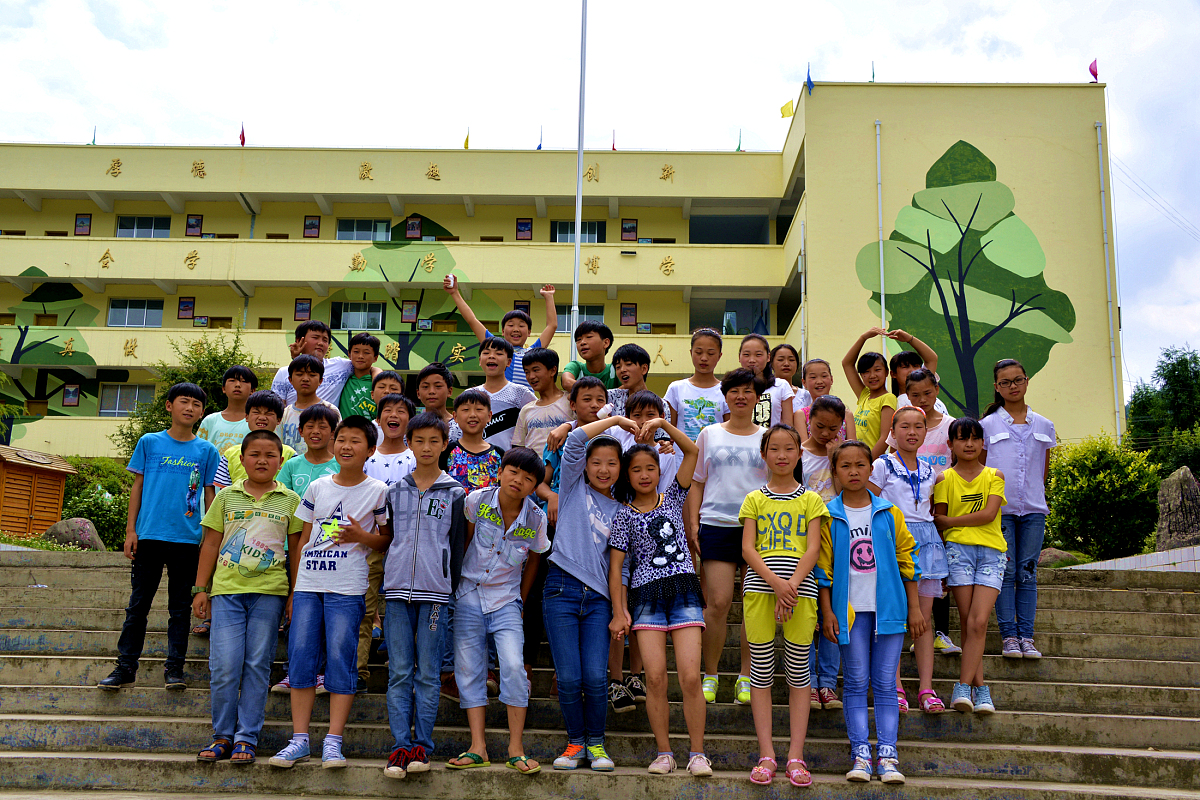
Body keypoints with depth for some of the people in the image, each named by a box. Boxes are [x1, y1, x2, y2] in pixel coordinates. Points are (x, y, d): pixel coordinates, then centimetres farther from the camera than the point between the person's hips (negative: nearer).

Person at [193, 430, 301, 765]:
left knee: (257, 666, 1)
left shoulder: (290, 500, 7)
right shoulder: (226, 497, 9)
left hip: (269, 591, -1)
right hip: (227, 590, 1)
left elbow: (296, 549, 9)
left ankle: (247, 738, 10)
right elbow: (211, 544, 11)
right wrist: (200, 589, 7)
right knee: (224, 665, -4)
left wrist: (295, 595, 5)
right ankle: (222, 736, 12)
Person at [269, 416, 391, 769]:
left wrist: (361, 536, -13)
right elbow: (303, 541, 15)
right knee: (300, 656, 0)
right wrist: (293, 590, 11)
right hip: (307, 585, 4)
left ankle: (333, 742, 0)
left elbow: (387, 540, 7)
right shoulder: (317, 487, 11)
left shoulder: (377, 492, 2)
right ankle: (299, 739, 7)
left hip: (347, 589, -3)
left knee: (339, 657, -6)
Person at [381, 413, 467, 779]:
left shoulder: (455, 493, 6)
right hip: (397, 588, 2)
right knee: (399, 673, 1)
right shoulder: (394, 491, 12)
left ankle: (422, 745, 8)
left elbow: (457, 546, 6)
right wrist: (380, 587, 12)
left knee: (428, 673, 1)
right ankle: (400, 746, 3)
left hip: (434, 591, -2)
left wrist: (453, 591, 2)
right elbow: (386, 539, 15)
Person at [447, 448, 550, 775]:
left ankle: (516, 749, -6)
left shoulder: (536, 519, -8)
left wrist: (521, 601, 10)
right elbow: (463, 541, 5)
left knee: (514, 666, -15)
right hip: (469, 596, 1)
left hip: (505, 601, -1)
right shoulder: (477, 500, -9)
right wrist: (455, 580, 11)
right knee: (468, 669, -1)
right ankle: (478, 748, 5)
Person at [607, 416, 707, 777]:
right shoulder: (624, 516, 8)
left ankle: (697, 753, 3)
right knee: (655, 677, -7)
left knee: (690, 676, -8)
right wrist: (618, 611, -3)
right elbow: (615, 566, 4)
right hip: (647, 596, 0)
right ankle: (664, 753, 6)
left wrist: (662, 423, -4)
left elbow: (692, 451, 4)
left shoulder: (672, 498, 12)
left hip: (684, 590, 1)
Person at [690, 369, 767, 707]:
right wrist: (693, 521, 3)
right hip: (717, 524, -1)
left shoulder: (768, 438, 11)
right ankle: (710, 675, 7)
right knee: (718, 602, -8)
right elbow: (697, 482, 13)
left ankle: (745, 677, 12)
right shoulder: (709, 435, 11)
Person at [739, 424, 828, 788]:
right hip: (760, 588, 0)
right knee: (762, 671, 1)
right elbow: (747, 548, 2)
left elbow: (813, 548, 1)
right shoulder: (754, 499, 12)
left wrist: (792, 586, -14)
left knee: (798, 670, 2)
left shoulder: (810, 500, 11)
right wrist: (775, 581, -14)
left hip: (800, 587, 0)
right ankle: (766, 755, 7)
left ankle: (796, 756, 7)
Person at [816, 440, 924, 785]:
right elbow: (823, 567, 2)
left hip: (888, 607, 1)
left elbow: (907, 558, 8)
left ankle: (887, 755, 4)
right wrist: (827, 611, -3)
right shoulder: (829, 516, 1)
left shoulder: (888, 512, 5)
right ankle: (860, 754, 4)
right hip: (849, 609, -1)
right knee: (855, 682, 1)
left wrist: (914, 607, 6)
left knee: (885, 684, 2)